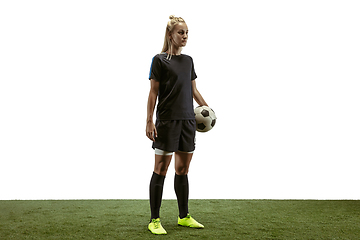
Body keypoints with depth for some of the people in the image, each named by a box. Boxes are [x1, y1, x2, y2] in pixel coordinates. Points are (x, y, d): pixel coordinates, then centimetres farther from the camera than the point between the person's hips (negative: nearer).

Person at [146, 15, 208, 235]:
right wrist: (149, 121, -12)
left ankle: (184, 217, 22)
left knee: (183, 170, 12)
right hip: (167, 120, -6)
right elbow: (153, 93, -7)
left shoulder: (188, 60, 14)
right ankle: (155, 220, 7)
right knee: (161, 170, -2)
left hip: (188, 120, 6)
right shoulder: (160, 60, -4)